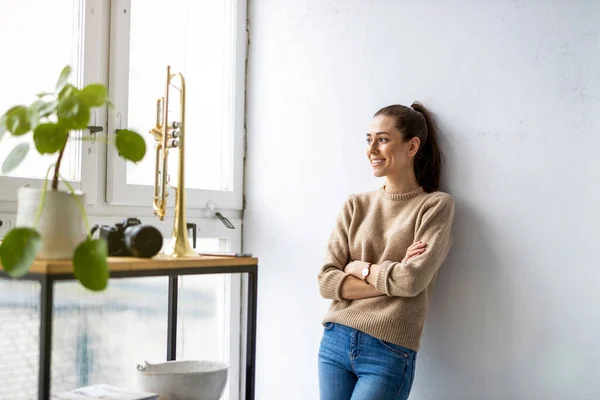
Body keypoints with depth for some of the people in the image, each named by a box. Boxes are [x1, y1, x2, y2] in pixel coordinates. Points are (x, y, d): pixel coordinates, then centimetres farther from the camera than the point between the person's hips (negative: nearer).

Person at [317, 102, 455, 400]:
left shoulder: (436, 205, -3)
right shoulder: (355, 205, 7)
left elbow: (412, 280, -14)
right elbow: (326, 281, 0)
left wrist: (358, 268, -2)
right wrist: (390, 279, -9)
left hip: (389, 353, -3)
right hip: (335, 341, 4)